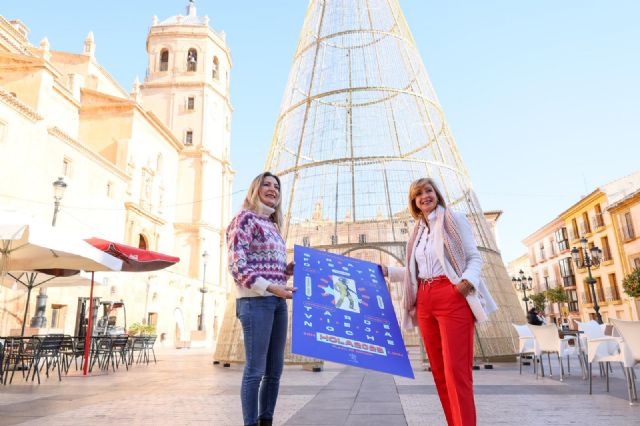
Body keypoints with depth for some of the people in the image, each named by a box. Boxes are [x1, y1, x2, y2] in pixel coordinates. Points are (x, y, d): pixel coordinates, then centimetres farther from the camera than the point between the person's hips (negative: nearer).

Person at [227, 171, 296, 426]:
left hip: (277, 301, 8)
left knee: (275, 370, 11)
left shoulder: (272, 225, 21)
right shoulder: (245, 218, -2)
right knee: (255, 370, -5)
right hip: (255, 301, -8)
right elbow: (237, 266, -12)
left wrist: (288, 270, 4)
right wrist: (270, 288, -19)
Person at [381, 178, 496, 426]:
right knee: (439, 369, 8)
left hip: (452, 296, -6)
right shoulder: (417, 231, 19)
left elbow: (474, 257, -1)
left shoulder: (454, 220, 4)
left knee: (456, 369, -10)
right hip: (424, 301, 6)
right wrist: (387, 271, 14)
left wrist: (468, 279, -20)